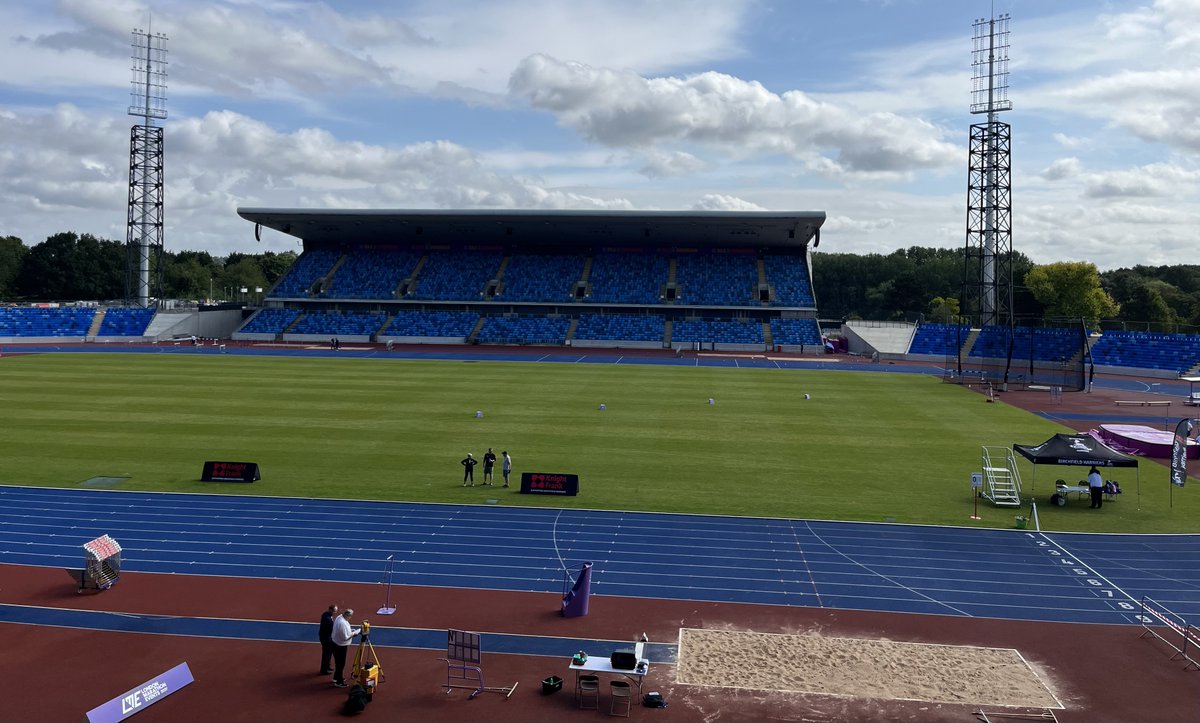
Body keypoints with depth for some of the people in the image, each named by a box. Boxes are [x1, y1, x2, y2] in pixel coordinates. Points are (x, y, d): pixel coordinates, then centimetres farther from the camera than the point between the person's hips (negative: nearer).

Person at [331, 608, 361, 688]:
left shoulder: (339, 617, -1)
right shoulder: (343, 623, -31)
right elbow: (345, 637, -27)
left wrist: (351, 630, 5)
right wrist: (353, 633, -13)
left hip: (336, 643, 10)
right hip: (341, 646, -10)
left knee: (339, 662, 23)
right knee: (341, 664, 4)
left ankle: (336, 678, 37)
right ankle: (339, 682, 14)